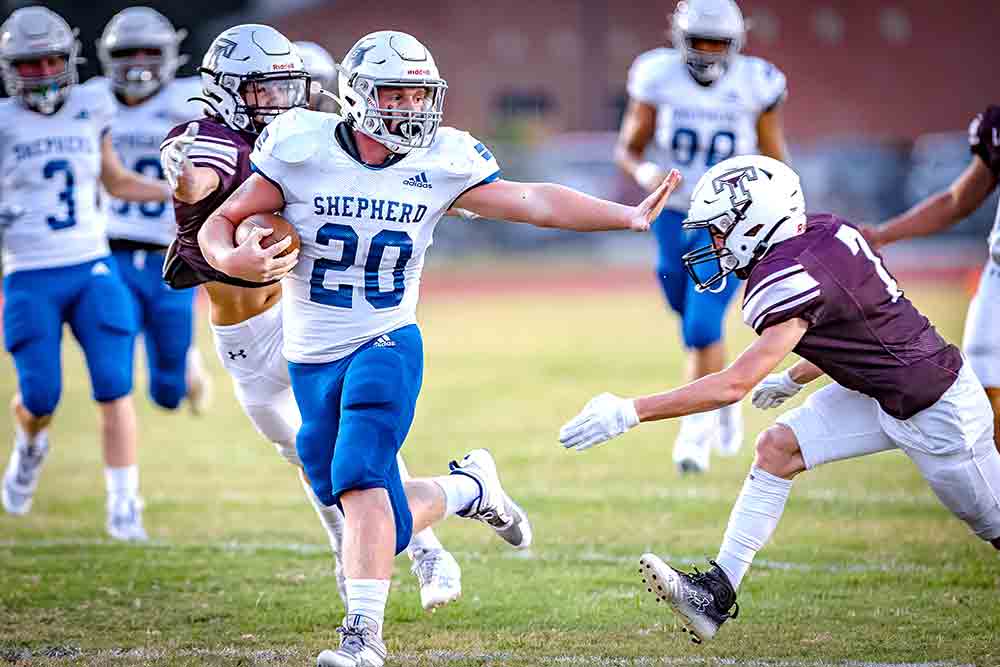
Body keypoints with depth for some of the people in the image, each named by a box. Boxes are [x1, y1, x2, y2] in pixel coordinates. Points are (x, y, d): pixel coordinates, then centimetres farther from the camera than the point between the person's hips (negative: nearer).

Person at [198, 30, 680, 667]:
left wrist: (628, 215, -5)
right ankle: (470, 487, 31)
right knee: (386, 525, 3)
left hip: (387, 345, -1)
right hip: (313, 358, 1)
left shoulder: (440, 162, -3)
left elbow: (532, 201, 1)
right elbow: (223, 222, -5)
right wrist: (233, 260, -28)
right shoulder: (302, 149, -9)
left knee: (359, 481, -24)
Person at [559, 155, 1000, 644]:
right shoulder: (823, 232, -3)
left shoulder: (794, 279, -29)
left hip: (937, 411, -9)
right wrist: (794, 379, 23)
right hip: (881, 391, 9)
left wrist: (630, 412, -33)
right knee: (777, 447, -2)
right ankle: (717, 593, -4)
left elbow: (735, 385, -32)